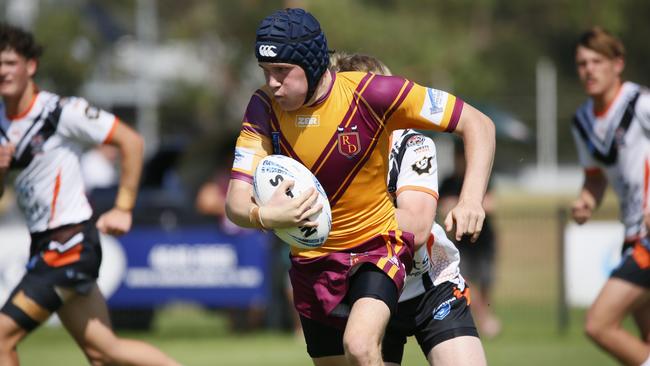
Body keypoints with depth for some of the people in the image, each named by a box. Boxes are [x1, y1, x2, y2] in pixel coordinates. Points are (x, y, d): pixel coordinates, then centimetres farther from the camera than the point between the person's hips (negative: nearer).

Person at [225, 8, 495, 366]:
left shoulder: (371, 93, -21)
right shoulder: (264, 108, -13)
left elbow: (477, 124, -16)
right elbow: (236, 202, -19)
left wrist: (471, 199, -30)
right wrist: (265, 216, -44)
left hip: (377, 246, -4)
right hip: (312, 262, 4)